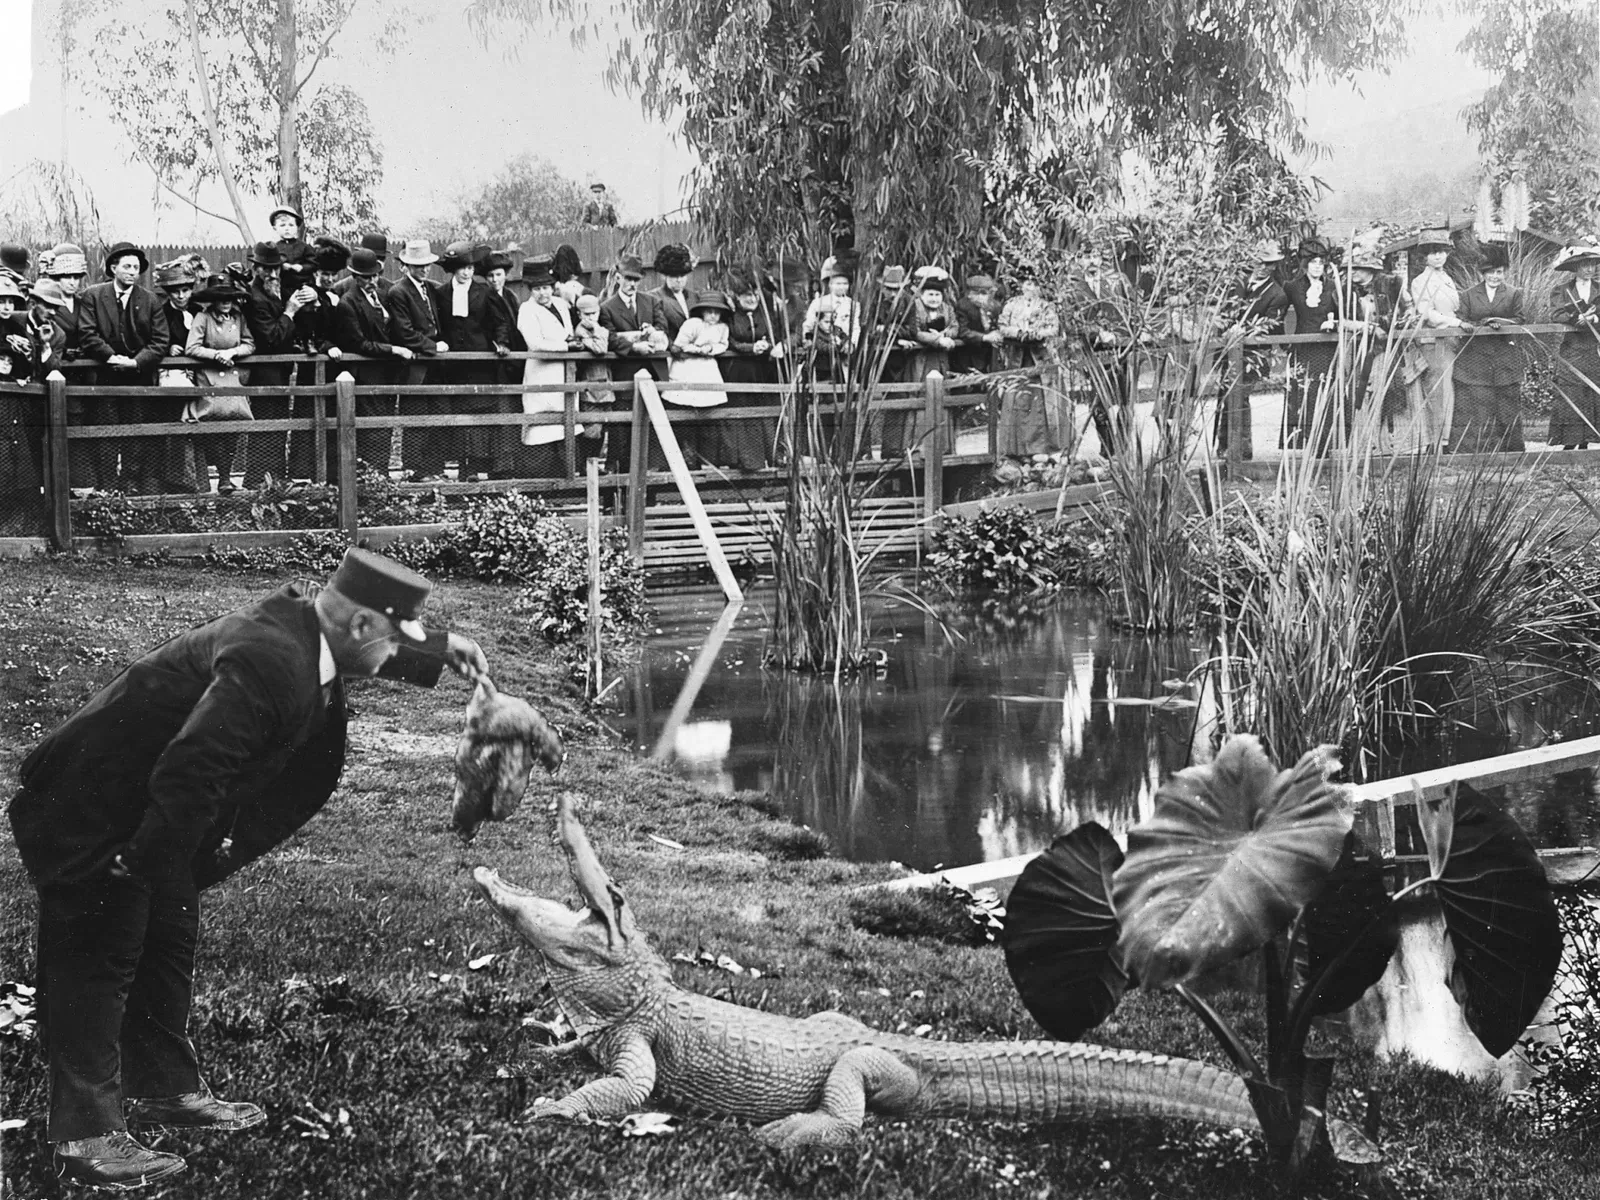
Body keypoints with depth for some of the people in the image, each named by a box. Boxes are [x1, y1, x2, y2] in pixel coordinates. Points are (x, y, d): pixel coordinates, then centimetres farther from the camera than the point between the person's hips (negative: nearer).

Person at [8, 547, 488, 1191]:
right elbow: (190, 775, -36)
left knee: (168, 945, 19)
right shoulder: (270, 663, -33)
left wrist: (438, 649, 21)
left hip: (150, 809, 10)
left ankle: (166, 1089, 34)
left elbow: (371, 652, 23)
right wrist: (147, 870, -28)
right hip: (92, 808, -10)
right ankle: (84, 1137, 6)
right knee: (100, 960, -2)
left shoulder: (302, 620, -4)